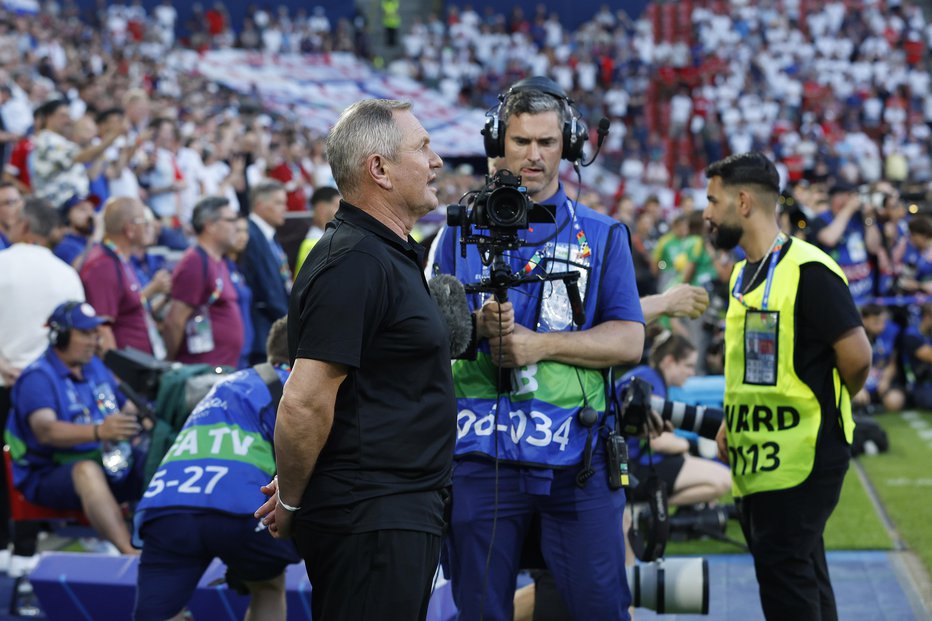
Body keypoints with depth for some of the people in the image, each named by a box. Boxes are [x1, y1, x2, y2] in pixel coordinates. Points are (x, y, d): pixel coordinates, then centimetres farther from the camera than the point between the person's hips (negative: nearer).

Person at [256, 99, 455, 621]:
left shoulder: (394, 255, 17)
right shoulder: (356, 263, -18)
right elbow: (303, 405, -23)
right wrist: (290, 504, -10)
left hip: (401, 516, 10)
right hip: (372, 520, -10)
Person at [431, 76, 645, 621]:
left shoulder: (602, 236, 8)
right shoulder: (461, 231, 11)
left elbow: (629, 341, -1)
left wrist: (540, 344, -12)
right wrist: (478, 326, -14)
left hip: (576, 458, -1)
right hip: (482, 454, 1)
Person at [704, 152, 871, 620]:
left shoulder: (807, 270, -16)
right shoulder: (743, 273, 14)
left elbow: (856, 358, -18)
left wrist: (824, 407, -1)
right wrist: (731, 422, 12)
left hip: (800, 453, -9)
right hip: (754, 454, 9)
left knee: (783, 569, -10)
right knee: (800, 573, 15)